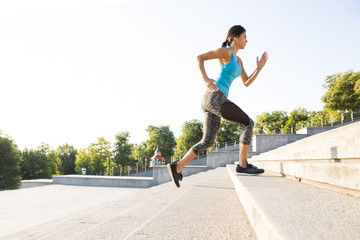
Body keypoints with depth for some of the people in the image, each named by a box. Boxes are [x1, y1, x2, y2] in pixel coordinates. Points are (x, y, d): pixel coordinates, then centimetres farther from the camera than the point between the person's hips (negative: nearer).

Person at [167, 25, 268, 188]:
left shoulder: (238, 60, 27)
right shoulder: (225, 51, 0)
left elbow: (246, 83, 27)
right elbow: (200, 57, -5)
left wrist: (259, 68, 14)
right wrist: (206, 79, -17)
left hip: (212, 102, 10)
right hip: (214, 96, -10)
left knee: (207, 141, 6)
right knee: (248, 123, -7)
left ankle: (177, 167, 6)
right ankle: (243, 165, -6)